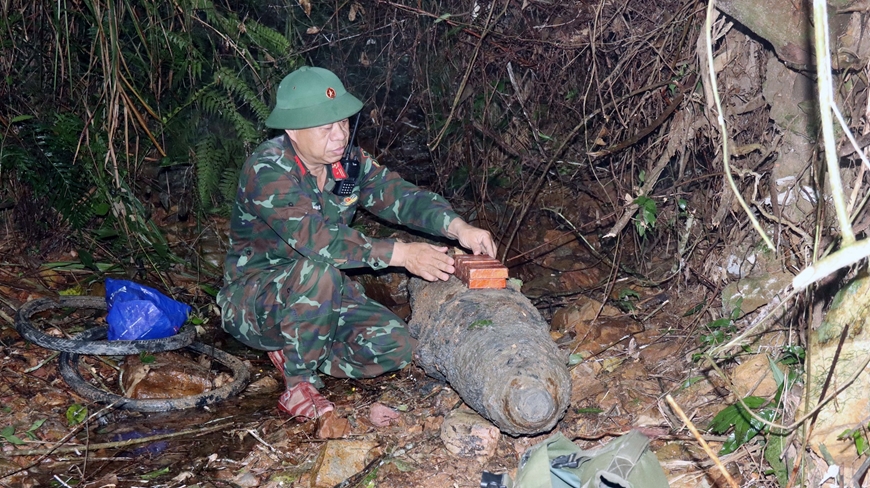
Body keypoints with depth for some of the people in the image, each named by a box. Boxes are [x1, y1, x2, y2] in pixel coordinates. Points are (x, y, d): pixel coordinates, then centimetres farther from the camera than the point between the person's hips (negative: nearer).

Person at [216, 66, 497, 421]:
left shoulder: (348, 160, -1)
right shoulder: (267, 169, -23)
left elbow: (399, 195, -7)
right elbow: (314, 238, -35)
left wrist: (457, 226, -26)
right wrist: (400, 254, -36)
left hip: (320, 297, 6)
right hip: (252, 300, -6)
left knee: (394, 345, -15)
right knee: (318, 271, -38)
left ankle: (294, 356, 6)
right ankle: (298, 385, -17)